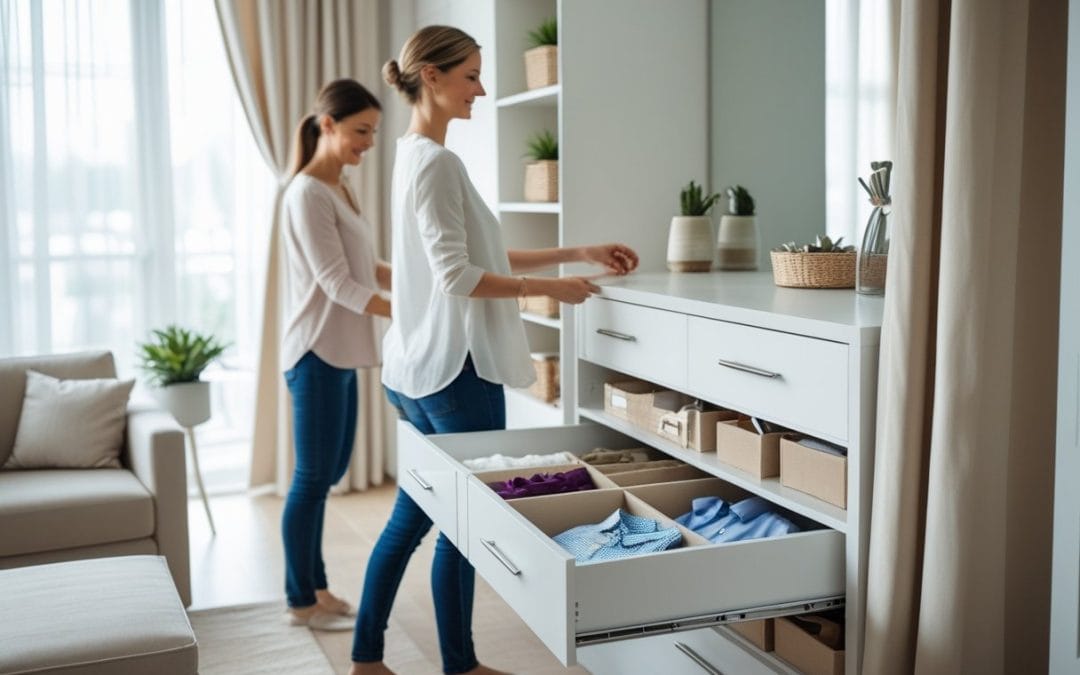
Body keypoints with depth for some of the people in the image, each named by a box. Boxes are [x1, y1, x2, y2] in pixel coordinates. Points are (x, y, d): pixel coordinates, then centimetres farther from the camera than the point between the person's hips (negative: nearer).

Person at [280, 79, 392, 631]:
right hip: (318, 356, -9)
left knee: (327, 475, 15)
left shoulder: (339, 189, 13)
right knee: (314, 479, 1)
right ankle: (301, 601, 14)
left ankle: (313, 586, 28)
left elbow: (366, 268, 17)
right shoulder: (307, 193, -15)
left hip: (341, 355, 9)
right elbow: (337, 284, -21)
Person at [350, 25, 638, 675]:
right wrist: (548, 288, -10)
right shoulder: (436, 163, -15)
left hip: (423, 367, 10)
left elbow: (482, 257, 17)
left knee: (413, 514, 15)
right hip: (458, 367, -10)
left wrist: (582, 253, 14)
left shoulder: (418, 157, 15)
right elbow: (459, 276, -20)